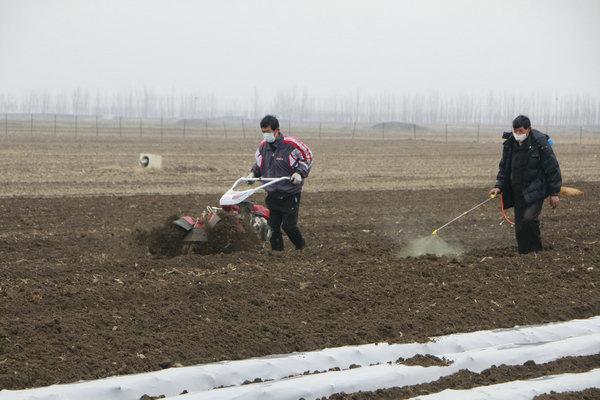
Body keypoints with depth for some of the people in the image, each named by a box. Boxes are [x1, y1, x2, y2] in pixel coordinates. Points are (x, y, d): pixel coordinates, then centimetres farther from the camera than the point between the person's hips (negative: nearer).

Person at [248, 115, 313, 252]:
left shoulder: (290, 144, -14)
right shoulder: (263, 146, 4)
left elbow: (307, 157, -3)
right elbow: (259, 162, 23)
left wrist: (299, 173, -15)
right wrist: (253, 173, 5)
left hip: (290, 194, -5)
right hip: (272, 194, 5)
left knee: (289, 225, -5)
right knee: (273, 226, 4)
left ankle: (301, 248, 18)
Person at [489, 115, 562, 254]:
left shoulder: (540, 144, -13)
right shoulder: (509, 144, 2)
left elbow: (553, 169, -8)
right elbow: (504, 167, 15)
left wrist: (554, 193, -8)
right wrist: (499, 186, 1)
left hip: (535, 191, -6)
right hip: (518, 192, 6)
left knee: (529, 218, -22)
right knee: (520, 226, 5)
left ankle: (536, 250, -5)